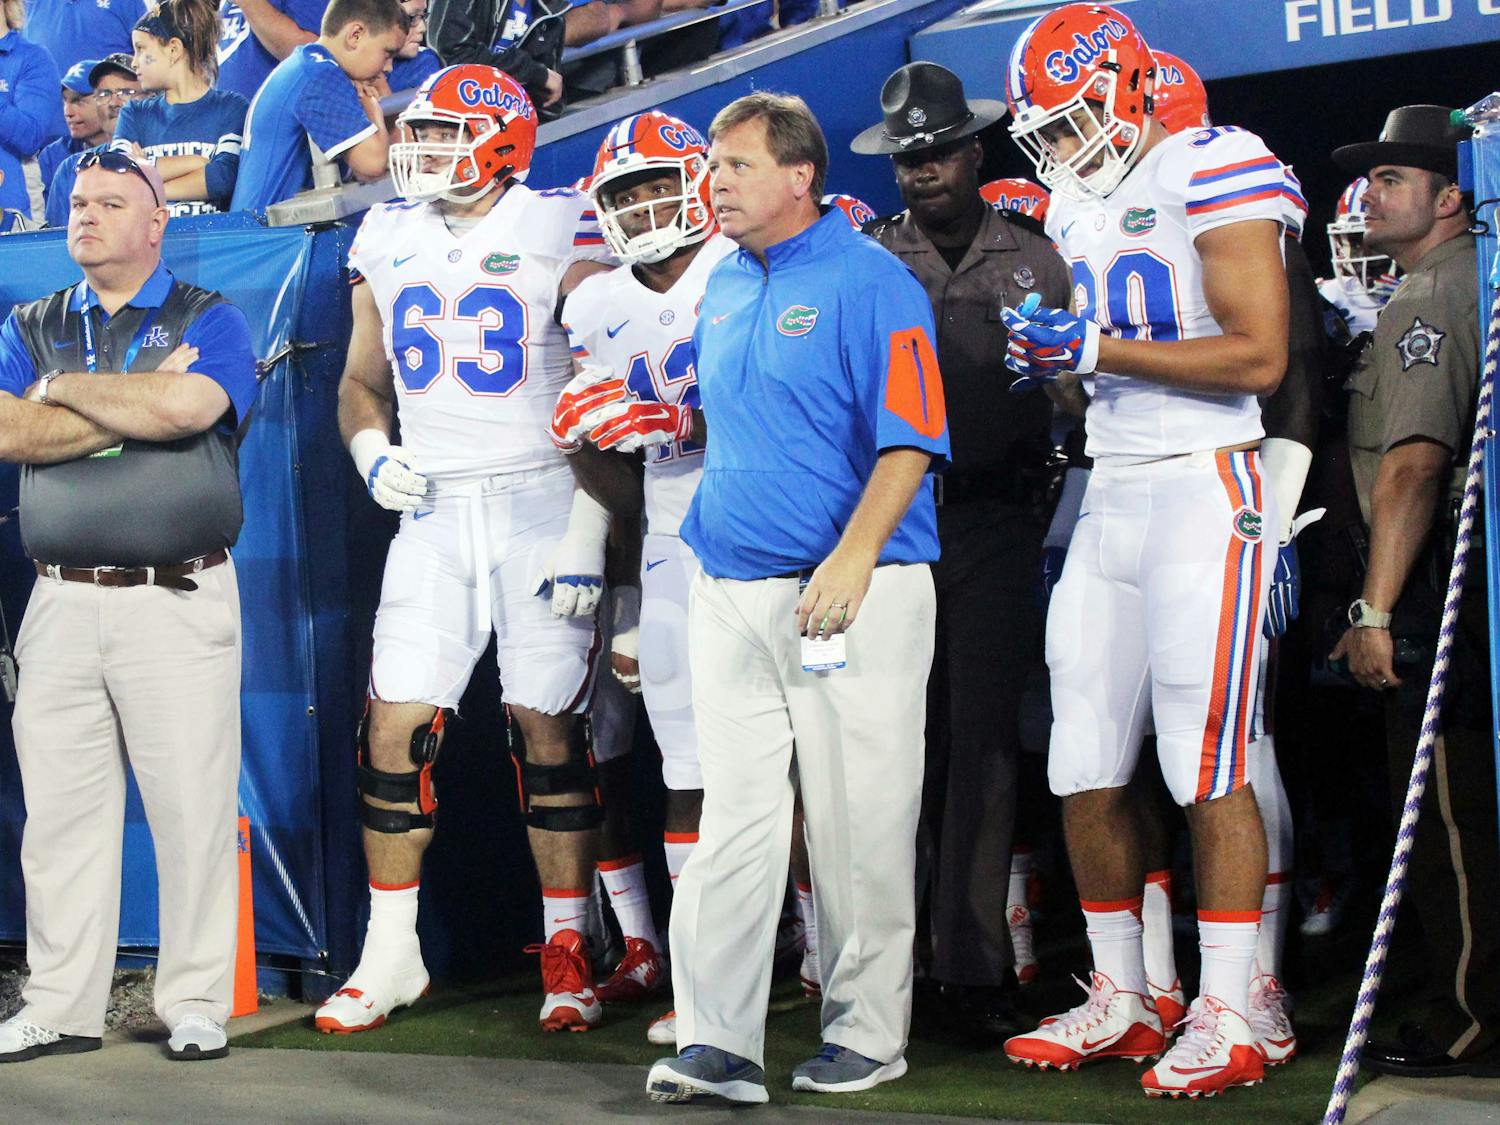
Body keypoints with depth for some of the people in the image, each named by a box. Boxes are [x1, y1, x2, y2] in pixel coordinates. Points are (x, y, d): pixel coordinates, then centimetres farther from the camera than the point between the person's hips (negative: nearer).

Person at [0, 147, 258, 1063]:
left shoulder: (210, 322, 4)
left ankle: (196, 1002, 9)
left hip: (180, 601, -3)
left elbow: (189, 407, -18)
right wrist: (142, 400, -8)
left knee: (193, 808, -2)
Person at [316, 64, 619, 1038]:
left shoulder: (559, 232, -4)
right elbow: (363, 383, 23)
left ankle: (568, 952, 10)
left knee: (549, 731, -2)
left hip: (541, 501, -4)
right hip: (434, 511, 4)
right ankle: (391, 955, 10)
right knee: (395, 728, -1)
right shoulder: (391, 241, 12)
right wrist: (373, 454, 1)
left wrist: (587, 532, -13)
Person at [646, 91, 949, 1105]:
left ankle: (866, 1031, 15)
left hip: (855, 594, -6)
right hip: (730, 592, 6)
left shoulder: (870, 282, -8)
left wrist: (851, 558, -23)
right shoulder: (723, 284, 15)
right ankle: (718, 1044, 3)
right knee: (733, 819, 3)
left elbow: (909, 443, -14)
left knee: (859, 826, 2)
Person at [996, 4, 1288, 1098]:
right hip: (1109, 497, 8)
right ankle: (1121, 999, 18)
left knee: (1209, 770, -7)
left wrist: (1097, 347, -17)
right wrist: (1052, 360, 1)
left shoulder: (1216, 172, -9)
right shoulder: (1078, 204, 16)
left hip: (1204, 490, -8)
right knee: (1087, 770, 7)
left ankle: (1228, 1019, -1)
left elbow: (1258, 357, -16)